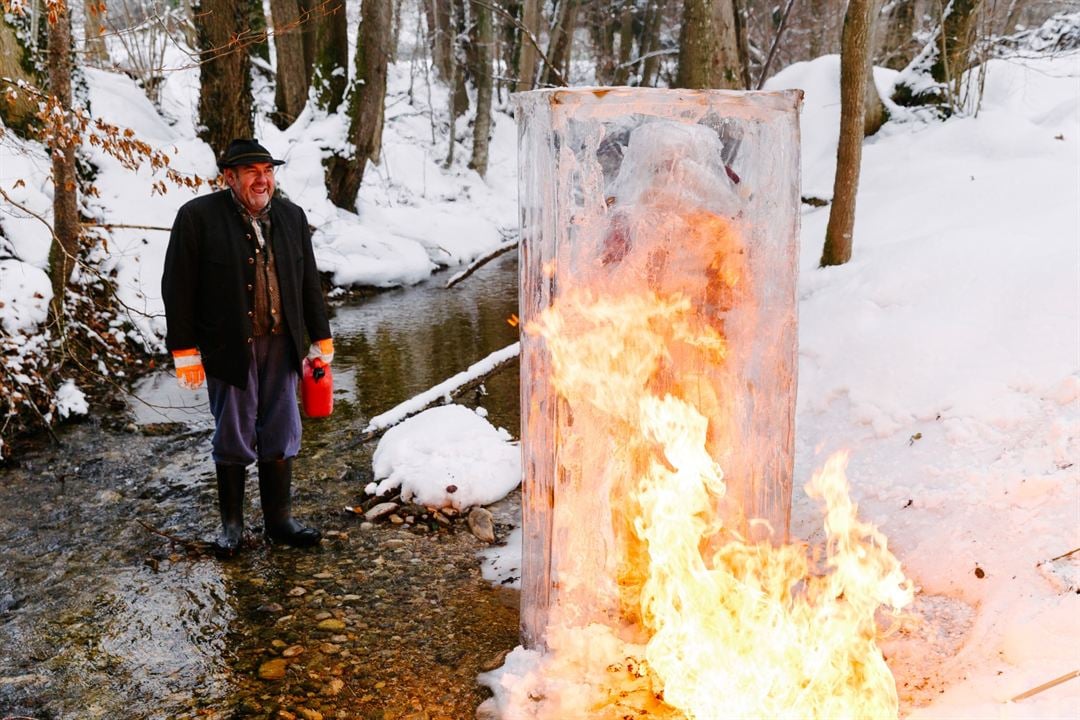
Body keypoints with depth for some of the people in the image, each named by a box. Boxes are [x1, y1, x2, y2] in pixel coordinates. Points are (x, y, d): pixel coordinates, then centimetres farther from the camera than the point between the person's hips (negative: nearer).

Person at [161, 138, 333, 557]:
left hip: (280, 345, 4)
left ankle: (279, 521, 23)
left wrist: (321, 340, 12)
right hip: (229, 348, -4)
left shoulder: (291, 216, 7)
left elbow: (309, 283, 12)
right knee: (233, 441, 7)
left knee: (280, 439, 10)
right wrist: (185, 352, -9)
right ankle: (231, 525, 24)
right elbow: (178, 288, -7)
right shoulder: (198, 217, -7)